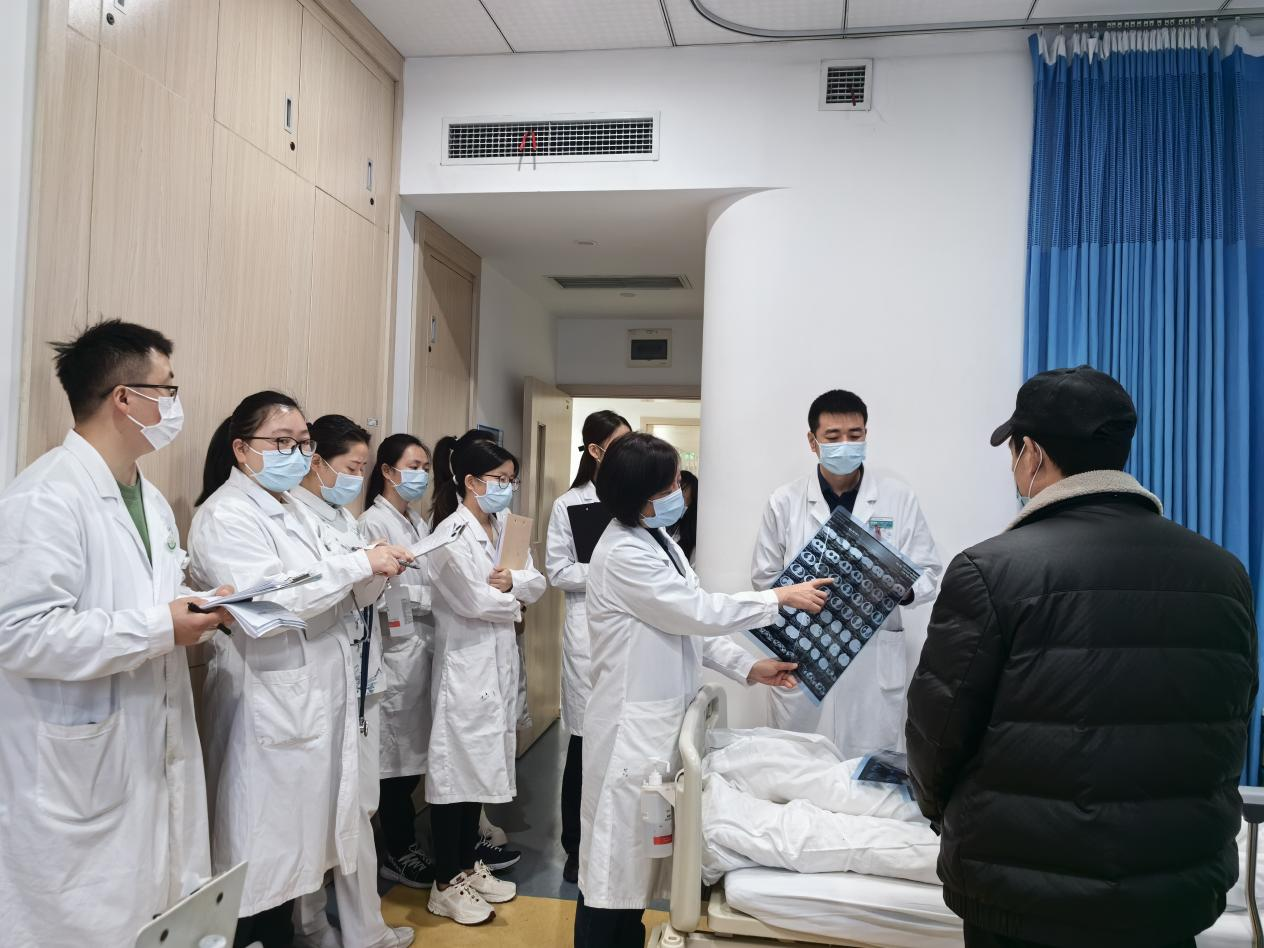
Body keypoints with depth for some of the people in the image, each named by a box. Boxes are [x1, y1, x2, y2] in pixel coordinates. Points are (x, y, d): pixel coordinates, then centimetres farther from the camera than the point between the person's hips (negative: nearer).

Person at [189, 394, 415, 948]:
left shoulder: (304, 508, 13)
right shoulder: (226, 516, -12)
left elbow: (345, 598, 17)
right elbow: (270, 600, -25)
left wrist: (378, 571, -3)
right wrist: (361, 563, -20)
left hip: (330, 698, 8)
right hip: (276, 707, -8)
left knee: (310, 831, 18)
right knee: (272, 847, 4)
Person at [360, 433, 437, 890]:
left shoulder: (418, 523, 15)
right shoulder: (373, 522, -11)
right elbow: (377, 592, -18)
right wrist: (429, 597, -13)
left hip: (423, 645, 8)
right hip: (396, 649, -8)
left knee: (414, 751, 13)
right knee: (396, 753, 2)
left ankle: (404, 846, 27)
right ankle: (398, 853, 16)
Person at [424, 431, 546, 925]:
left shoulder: (505, 526, 7)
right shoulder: (450, 537, -17)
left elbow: (537, 582, 8)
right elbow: (475, 601, -21)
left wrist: (513, 579, -13)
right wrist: (513, 602, -3)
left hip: (499, 661, 8)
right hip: (465, 663, -8)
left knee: (481, 766, 16)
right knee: (456, 768, 2)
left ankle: (468, 865, 31)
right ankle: (446, 885, 16)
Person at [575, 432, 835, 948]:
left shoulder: (659, 539, 9)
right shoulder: (622, 554, -21)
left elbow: (691, 623, 10)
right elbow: (699, 612, -19)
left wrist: (748, 667, 1)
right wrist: (781, 597, -10)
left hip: (665, 719, 9)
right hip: (632, 726, -9)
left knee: (640, 852, 19)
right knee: (616, 857, 4)